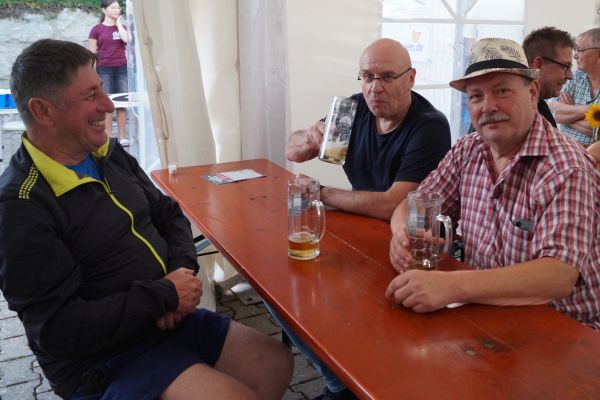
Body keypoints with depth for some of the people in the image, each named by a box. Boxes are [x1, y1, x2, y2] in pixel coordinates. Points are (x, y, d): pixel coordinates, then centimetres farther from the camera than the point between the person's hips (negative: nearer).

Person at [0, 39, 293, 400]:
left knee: (278, 363, 6)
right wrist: (164, 295, -19)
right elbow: (58, 329, -23)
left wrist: (183, 269, -7)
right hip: (105, 362, -7)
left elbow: (169, 214, 14)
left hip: (168, 319, 8)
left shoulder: (110, 155, 5)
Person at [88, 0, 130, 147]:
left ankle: (122, 137, 8)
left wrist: (118, 23, -1)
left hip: (121, 68, 3)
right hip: (104, 69, -3)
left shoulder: (122, 26, 12)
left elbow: (127, 39, -10)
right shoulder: (96, 29, 2)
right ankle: (108, 138, 5)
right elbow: (91, 54, 1)